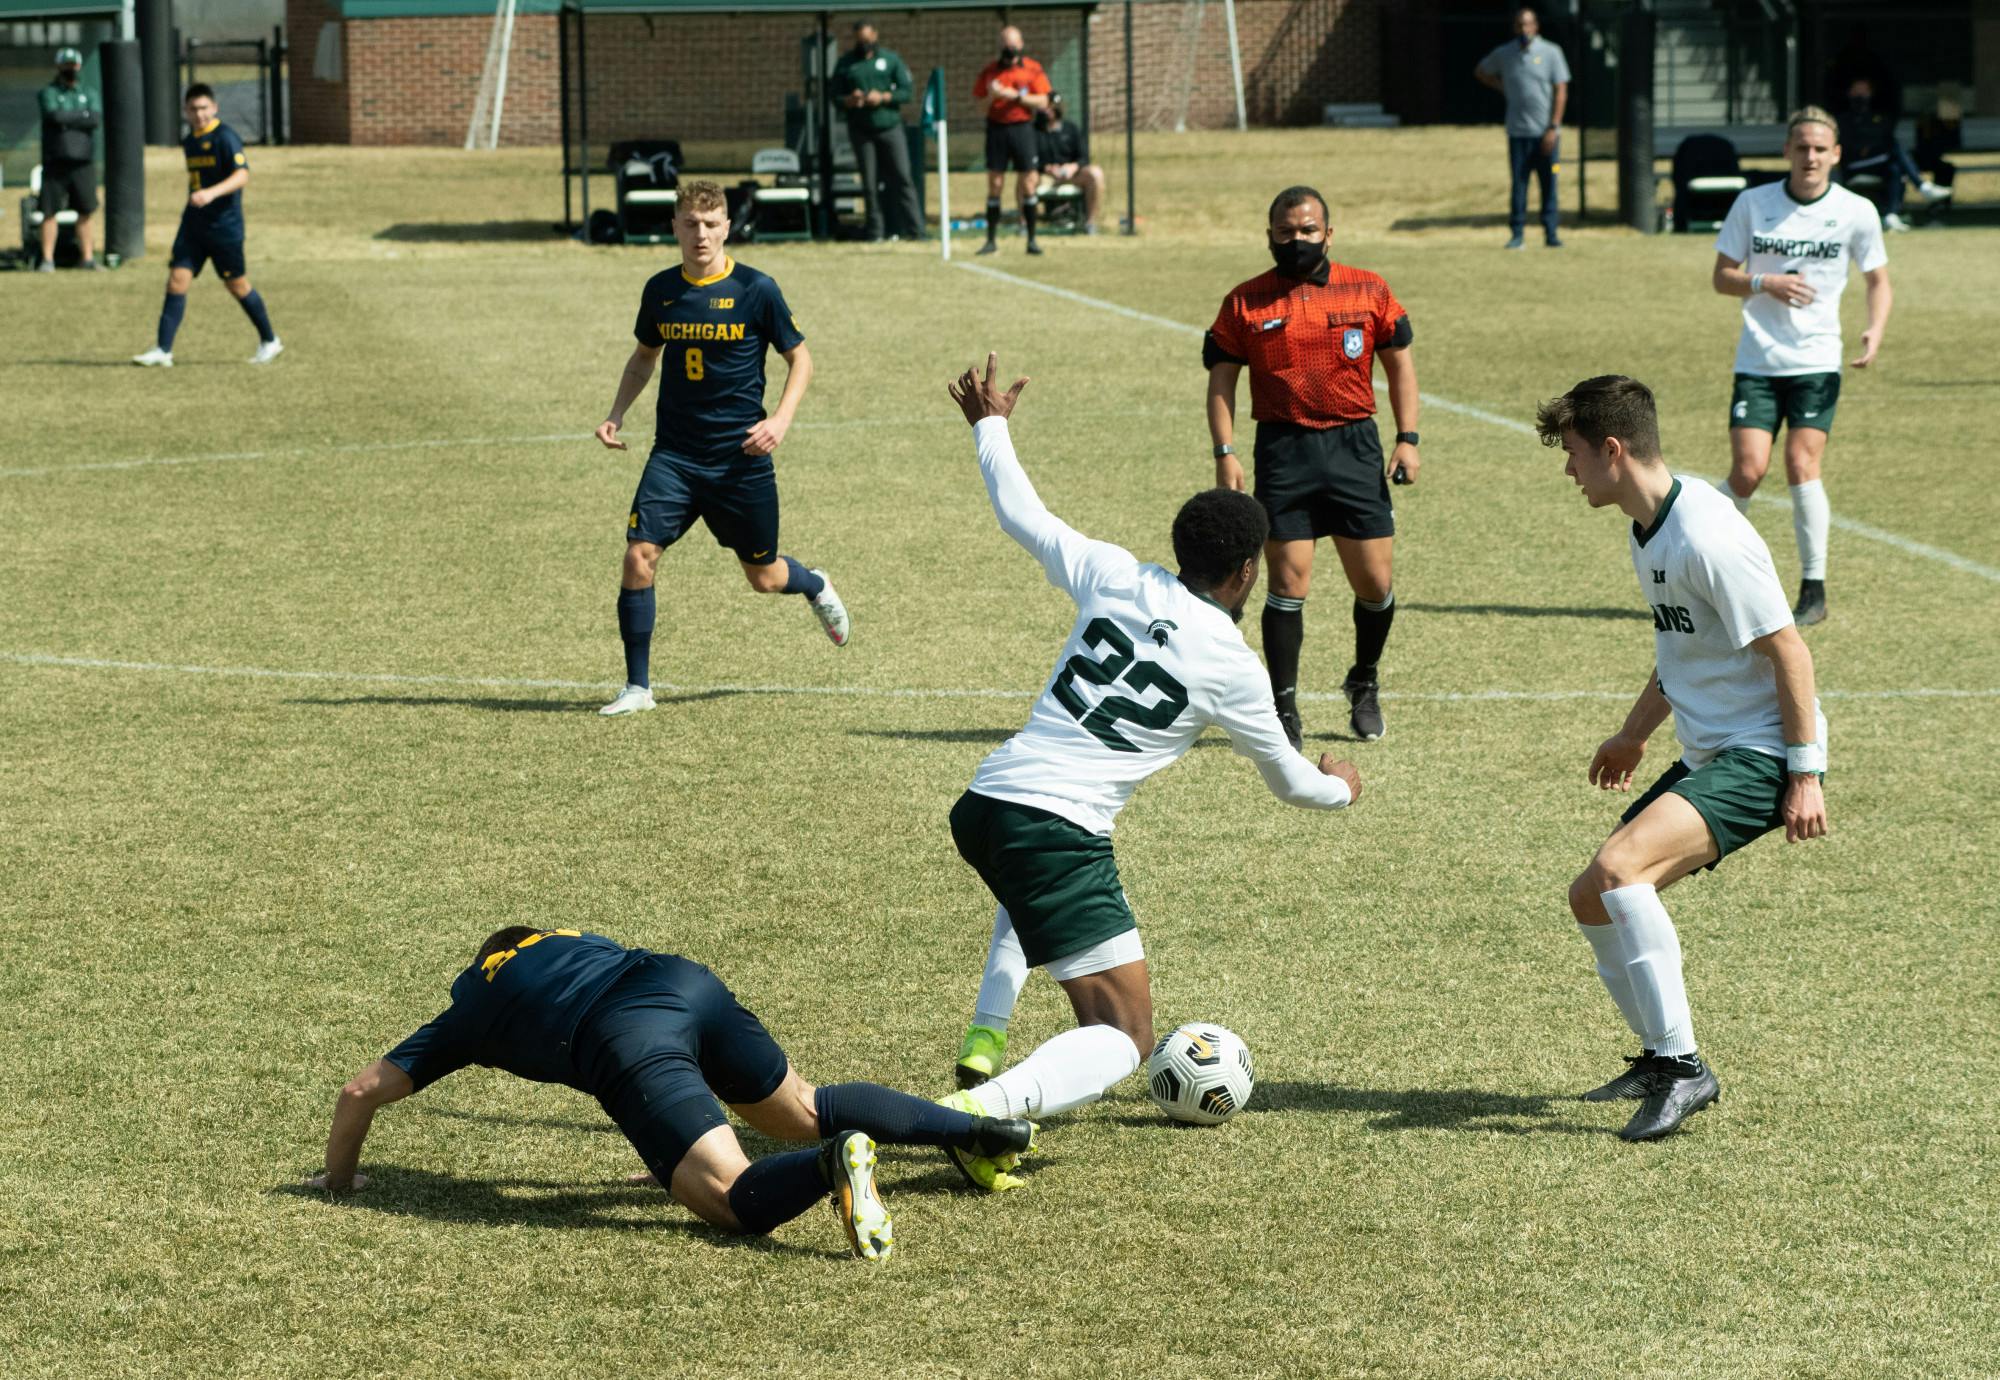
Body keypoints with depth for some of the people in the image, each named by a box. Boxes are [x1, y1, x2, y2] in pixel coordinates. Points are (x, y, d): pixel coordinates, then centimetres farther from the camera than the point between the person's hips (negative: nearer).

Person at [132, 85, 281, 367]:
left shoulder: (226, 138, -13)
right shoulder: (189, 142, 11)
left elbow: (242, 174, -25)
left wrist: (212, 193, -38)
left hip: (224, 225, -6)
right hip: (194, 224, 6)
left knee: (237, 285, 4)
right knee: (177, 280, -6)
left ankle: (269, 342, 23)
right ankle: (162, 351, -8)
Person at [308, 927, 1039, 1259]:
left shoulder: (470, 1012, 30)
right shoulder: (578, 943, 41)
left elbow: (362, 1090, 31)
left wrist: (339, 1173, 47)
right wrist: (678, 1152, 54)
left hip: (629, 1041, -5)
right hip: (691, 984, 5)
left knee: (735, 1200, -11)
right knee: (806, 1111, 24)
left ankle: (832, 1164, -40)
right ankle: (973, 1127, 14)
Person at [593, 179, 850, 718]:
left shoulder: (756, 290, -8)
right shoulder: (660, 290, 3)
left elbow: (800, 357, 1)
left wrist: (781, 419, -14)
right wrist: (616, 413, 6)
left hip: (741, 456, -2)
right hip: (674, 454, 2)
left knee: (764, 578, 10)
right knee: (639, 555, -16)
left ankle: (818, 588, 48)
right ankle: (638, 687, -4)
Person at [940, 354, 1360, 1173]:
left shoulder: (1112, 576, 6)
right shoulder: (1232, 666, -2)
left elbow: (1020, 515, 21)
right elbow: (1289, 781, 14)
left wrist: (988, 426, 39)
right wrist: (1340, 789, 38)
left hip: (982, 806, 7)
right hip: (1058, 831, -7)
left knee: (1031, 887, 44)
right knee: (1123, 1037, -3)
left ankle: (983, 1042, 27)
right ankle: (984, 1107, -31)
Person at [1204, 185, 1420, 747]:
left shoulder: (1367, 291, 6)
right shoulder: (1245, 303, 3)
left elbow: (1399, 363, 12)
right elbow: (1221, 381, 5)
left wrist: (1408, 438, 3)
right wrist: (1225, 453, -6)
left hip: (1355, 447, 1)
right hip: (1283, 451, -1)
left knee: (1375, 583, 3)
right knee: (1289, 581, -6)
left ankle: (1364, 682, 29)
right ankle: (1284, 709, 3)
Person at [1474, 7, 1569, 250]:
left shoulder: (1550, 53, -1)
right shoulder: (1504, 54, 7)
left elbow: (1561, 92, -3)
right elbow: (1481, 72, 25)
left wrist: (1553, 128, -10)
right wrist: (1503, 88, 9)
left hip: (1546, 133, -2)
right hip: (1518, 132, 2)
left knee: (1549, 184, 0)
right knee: (1518, 184, 1)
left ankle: (1550, 233, 4)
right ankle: (1516, 234, 4)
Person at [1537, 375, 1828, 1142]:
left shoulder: (1707, 537, -21)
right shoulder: (1649, 531, 10)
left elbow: (1788, 652, -20)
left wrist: (1805, 775, -20)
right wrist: (1635, 734, 33)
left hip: (1760, 758, -10)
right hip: (1705, 755, 10)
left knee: (1618, 866, -27)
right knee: (1592, 899, 10)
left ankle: (1684, 1068, -20)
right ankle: (1660, 1059, 25)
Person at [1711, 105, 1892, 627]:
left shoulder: (1857, 212, 0)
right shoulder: (1753, 203, 1)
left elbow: (1878, 281, 11)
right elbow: (1722, 276, 6)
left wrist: (1875, 330, -8)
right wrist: (1766, 283, -14)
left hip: (1817, 362, -1)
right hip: (1757, 362, 1)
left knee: (1801, 464, -12)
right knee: (1748, 470, -10)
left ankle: (1814, 588, -1)